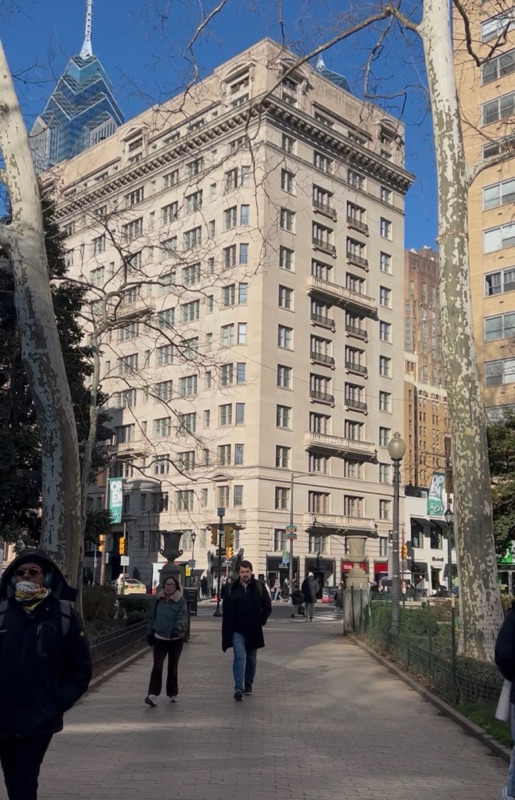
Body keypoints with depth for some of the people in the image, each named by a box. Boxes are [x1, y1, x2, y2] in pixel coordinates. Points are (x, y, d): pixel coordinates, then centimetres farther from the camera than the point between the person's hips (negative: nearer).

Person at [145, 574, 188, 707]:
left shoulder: (181, 601, -5)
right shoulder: (157, 601, 5)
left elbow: (182, 617, -16)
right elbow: (152, 617, 13)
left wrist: (178, 628, -33)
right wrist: (150, 633, 11)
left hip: (176, 639, -1)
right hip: (159, 638, 1)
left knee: (173, 667, 11)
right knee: (157, 666, -12)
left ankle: (173, 694, 25)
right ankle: (153, 694, -16)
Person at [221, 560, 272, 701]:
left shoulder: (259, 587, -3)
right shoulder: (232, 588, -4)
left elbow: (267, 607, 4)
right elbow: (227, 610, 0)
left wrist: (261, 621, -4)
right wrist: (228, 629, -5)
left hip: (254, 630, 2)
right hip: (237, 630, -2)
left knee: (252, 659, 14)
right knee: (239, 656, -15)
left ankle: (248, 684, 30)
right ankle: (238, 687, -17)